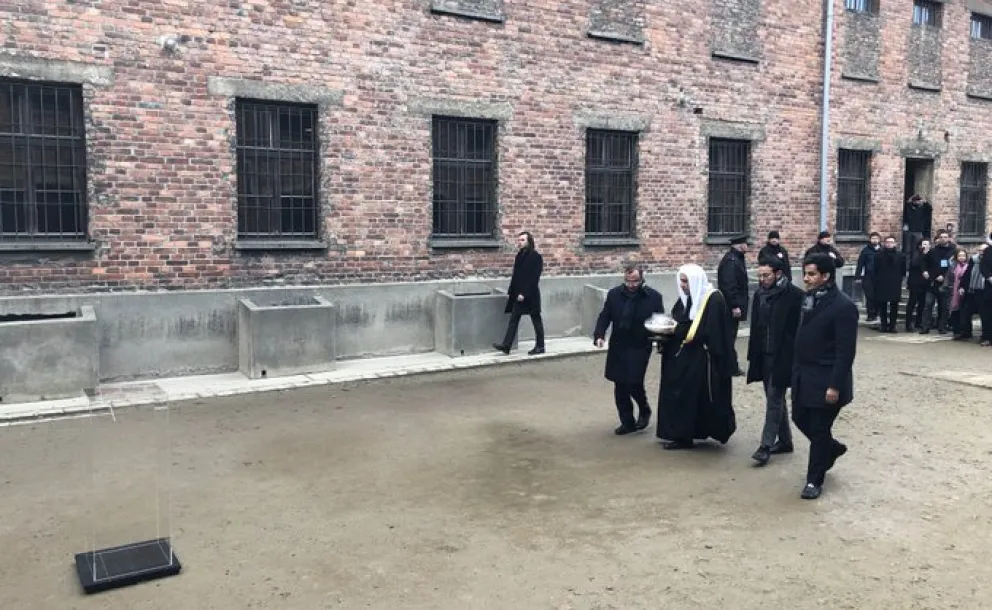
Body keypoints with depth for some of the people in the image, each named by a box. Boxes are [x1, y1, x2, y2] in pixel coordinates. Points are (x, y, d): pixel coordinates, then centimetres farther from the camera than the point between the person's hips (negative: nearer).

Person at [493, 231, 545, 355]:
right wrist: (510, 291, 9)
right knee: (513, 319, 5)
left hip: (530, 295, -7)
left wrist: (524, 294, -21)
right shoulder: (520, 255, 10)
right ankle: (506, 345, 4)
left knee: (536, 320, 5)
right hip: (518, 294, 7)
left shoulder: (536, 256, -12)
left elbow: (534, 278, -18)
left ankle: (540, 346, 15)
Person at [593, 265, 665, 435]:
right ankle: (627, 422, 20)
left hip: (640, 347, -3)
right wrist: (599, 335, -10)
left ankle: (644, 410, 21)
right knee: (620, 386, 6)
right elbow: (604, 316, 4)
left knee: (633, 383, -10)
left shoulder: (654, 297, -5)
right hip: (617, 347, 4)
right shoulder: (614, 294, 2)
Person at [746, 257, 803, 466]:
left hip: (783, 357, -7)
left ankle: (766, 446, -4)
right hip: (764, 355, 7)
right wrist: (753, 355, 13)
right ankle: (784, 440, 26)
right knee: (775, 398, 14)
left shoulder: (794, 295, -12)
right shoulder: (759, 295, 7)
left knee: (774, 398, -7)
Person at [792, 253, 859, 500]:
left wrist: (835, 385, -21)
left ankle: (814, 481, 17)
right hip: (804, 375, 8)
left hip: (825, 379, -8)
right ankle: (832, 448, 43)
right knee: (800, 419, 17)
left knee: (819, 429, 3)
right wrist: (797, 369, 13)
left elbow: (846, 351, -19)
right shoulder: (808, 299, 6)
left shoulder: (843, 306, -17)